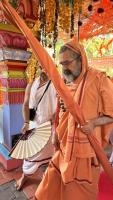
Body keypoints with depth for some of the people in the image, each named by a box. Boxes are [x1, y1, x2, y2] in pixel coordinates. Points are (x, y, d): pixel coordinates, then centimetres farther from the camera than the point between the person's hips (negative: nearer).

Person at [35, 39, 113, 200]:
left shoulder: (99, 79, -13)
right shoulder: (65, 83, 6)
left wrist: (94, 123, -26)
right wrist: (56, 133, 6)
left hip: (85, 149, -5)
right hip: (64, 147, 6)